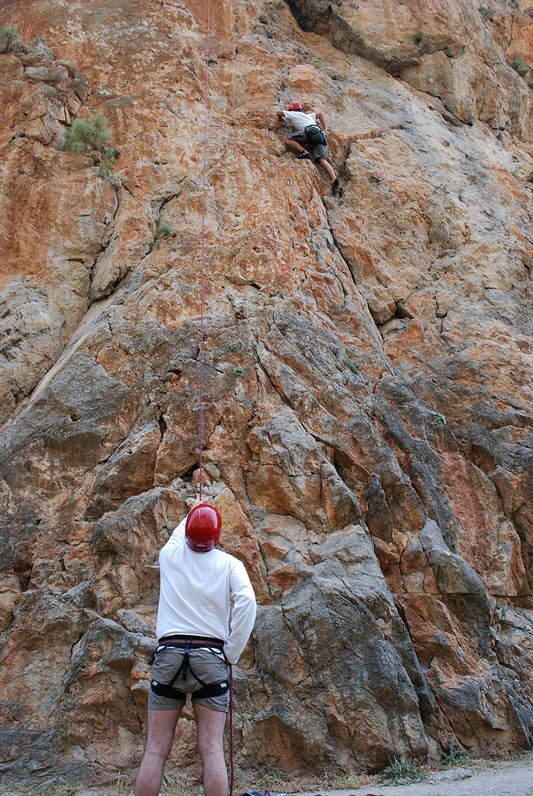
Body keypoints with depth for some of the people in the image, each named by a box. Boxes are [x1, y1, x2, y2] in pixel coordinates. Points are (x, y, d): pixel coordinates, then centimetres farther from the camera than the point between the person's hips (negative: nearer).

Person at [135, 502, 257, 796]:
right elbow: (246, 600, -12)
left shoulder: (170, 555, 9)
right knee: (212, 749, -2)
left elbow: (177, 535, 34)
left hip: (168, 655, 1)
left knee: (155, 750, 2)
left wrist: (190, 515, 53)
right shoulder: (229, 563, 4)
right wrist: (233, 652, -4)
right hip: (211, 658, -1)